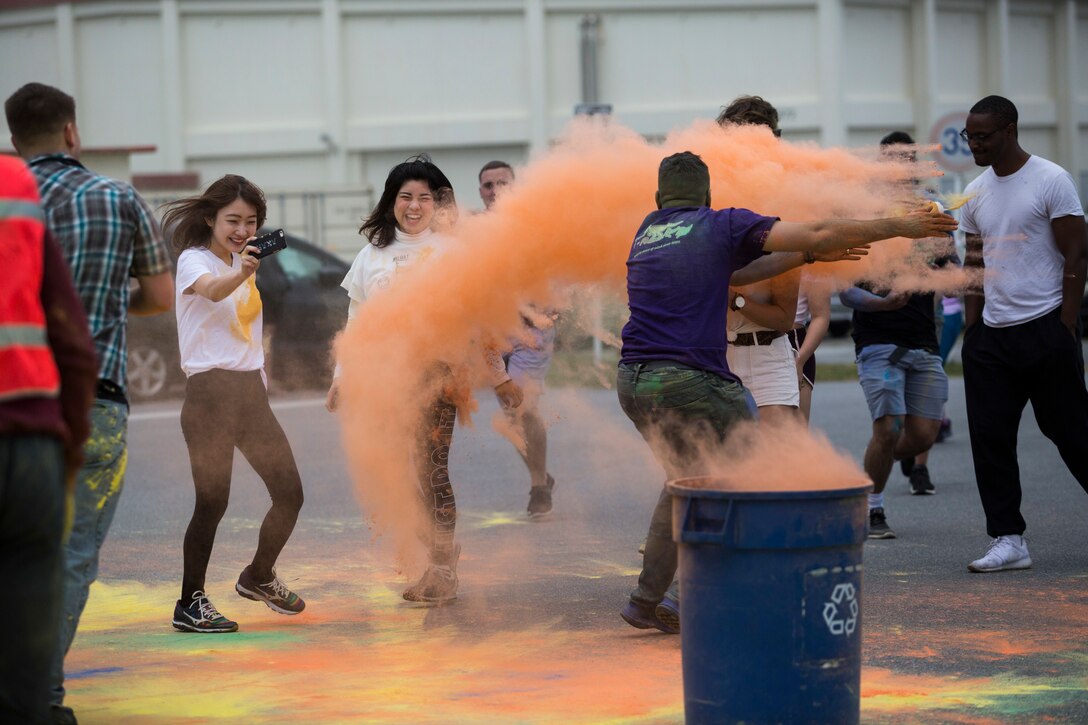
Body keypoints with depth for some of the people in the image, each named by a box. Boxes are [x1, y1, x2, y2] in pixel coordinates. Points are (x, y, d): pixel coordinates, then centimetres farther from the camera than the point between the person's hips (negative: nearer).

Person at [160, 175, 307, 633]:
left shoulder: (242, 264, 16)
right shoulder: (193, 260, -8)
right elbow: (211, 289, -33)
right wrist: (241, 274, -52)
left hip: (251, 391, 7)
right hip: (210, 392, -7)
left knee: (290, 493, 7)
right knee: (212, 502, -8)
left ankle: (258, 577, 29)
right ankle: (190, 603, 4)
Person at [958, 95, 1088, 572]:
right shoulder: (975, 193, 12)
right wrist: (970, 328, 10)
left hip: (1044, 329, -6)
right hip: (991, 334, 6)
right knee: (989, 438, -1)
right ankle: (1008, 540, 4)